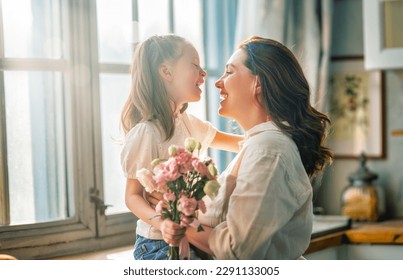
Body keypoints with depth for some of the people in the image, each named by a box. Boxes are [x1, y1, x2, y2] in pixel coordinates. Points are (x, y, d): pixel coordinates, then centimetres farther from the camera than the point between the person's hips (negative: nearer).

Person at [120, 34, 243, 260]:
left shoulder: (188, 123, 5)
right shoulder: (146, 133, -19)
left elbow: (232, 142, 19)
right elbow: (133, 196, -15)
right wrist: (165, 224, -32)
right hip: (159, 246, -7)